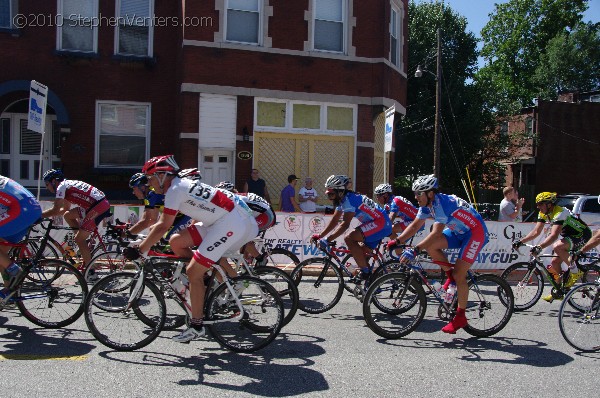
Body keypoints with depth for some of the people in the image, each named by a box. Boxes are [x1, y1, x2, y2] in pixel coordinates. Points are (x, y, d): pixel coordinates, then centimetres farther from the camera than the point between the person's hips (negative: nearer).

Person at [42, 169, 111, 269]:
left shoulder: (62, 186, -4)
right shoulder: (68, 185, 23)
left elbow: (55, 210, -11)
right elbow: (65, 209, 31)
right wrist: (49, 214, 22)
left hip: (99, 207, -9)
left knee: (79, 239, -4)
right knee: (68, 215, 16)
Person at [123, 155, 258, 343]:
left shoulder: (175, 189, -11)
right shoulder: (183, 183, 17)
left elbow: (163, 226, -15)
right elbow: (163, 223, 21)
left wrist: (139, 251, -7)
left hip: (232, 223, -10)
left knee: (194, 272, -8)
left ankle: (196, 326, 3)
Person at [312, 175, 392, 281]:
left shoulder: (349, 199, -19)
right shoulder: (342, 200, 11)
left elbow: (345, 224, -28)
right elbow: (334, 221, 15)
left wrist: (328, 240, -31)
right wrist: (320, 236, 9)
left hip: (381, 223, -11)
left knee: (349, 238, -21)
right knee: (360, 253, 15)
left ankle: (365, 271, -14)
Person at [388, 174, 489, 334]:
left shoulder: (442, 203, -30)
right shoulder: (427, 204, -3)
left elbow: (436, 233, -38)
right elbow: (415, 225, 0)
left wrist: (415, 250, -44)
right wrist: (397, 241, -12)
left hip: (476, 232, -8)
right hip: (459, 232, 8)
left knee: (459, 274, -14)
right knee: (430, 245, -13)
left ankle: (461, 317, 0)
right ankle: (450, 275, 7)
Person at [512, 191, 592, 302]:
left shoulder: (559, 213, -29)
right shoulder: (543, 214, -2)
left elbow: (554, 235, -40)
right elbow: (536, 232, -2)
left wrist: (539, 247, -52)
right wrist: (521, 242, -13)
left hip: (582, 236, -9)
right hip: (569, 235, 9)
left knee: (557, 246, -35)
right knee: (555, 262, 2)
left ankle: (575, 271, -15)